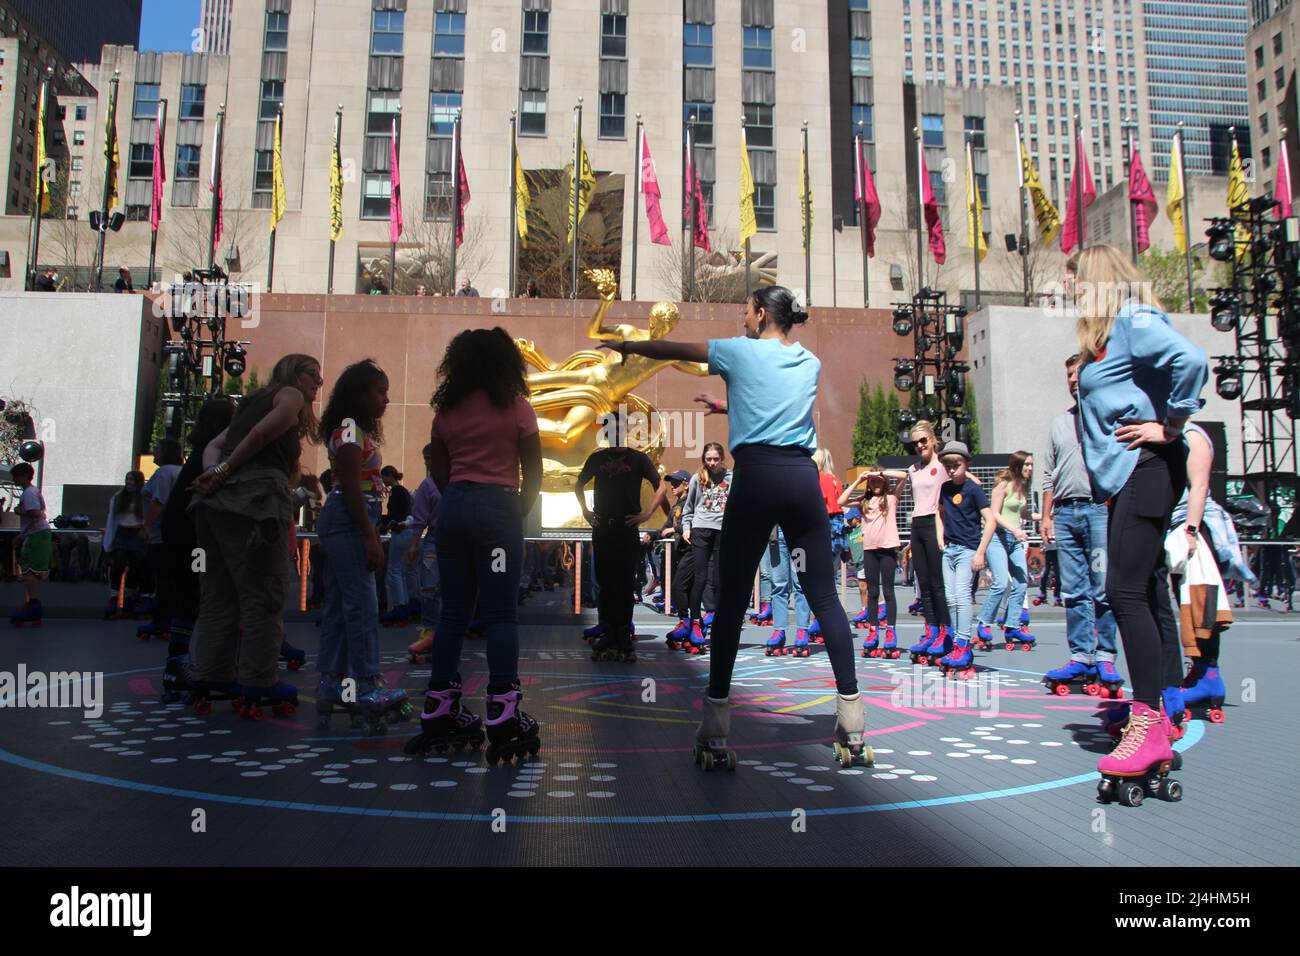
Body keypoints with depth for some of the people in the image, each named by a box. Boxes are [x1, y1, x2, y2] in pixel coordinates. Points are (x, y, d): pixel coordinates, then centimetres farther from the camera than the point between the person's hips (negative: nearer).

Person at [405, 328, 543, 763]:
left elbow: (439, 472, 13)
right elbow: (534, 474, -1)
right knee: (500, 614, -4)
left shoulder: (446, 410, 10)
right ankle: (503, 719, -6)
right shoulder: (516, 408, -2)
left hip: (453, 508, 5)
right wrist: (520, 512, 10)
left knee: (453, 612, 10)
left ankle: (440, 714, 15)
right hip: (498, 508, -4)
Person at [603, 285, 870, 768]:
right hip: (803, 475, 4)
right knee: (825, 597, 4)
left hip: (757, 475, -3)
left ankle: (715, 733, 4)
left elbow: (671, 349, 20)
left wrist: (626, 345, 36)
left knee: (732, 600, 1)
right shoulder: (810, 362, 20)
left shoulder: (741, 351, 9)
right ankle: (852, 728, 3)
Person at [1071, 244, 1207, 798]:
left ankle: (1147, 726, -10)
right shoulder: (1106, 333, 21)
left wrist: (1171, 426, -16)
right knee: (1139, 595, 10)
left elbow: (1191, 360, -25)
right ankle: (1155, 720, 17)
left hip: (1146, 469, -10)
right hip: (1124, 476, 10)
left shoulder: (1133, 320, -8)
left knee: (1126, 591, -14)